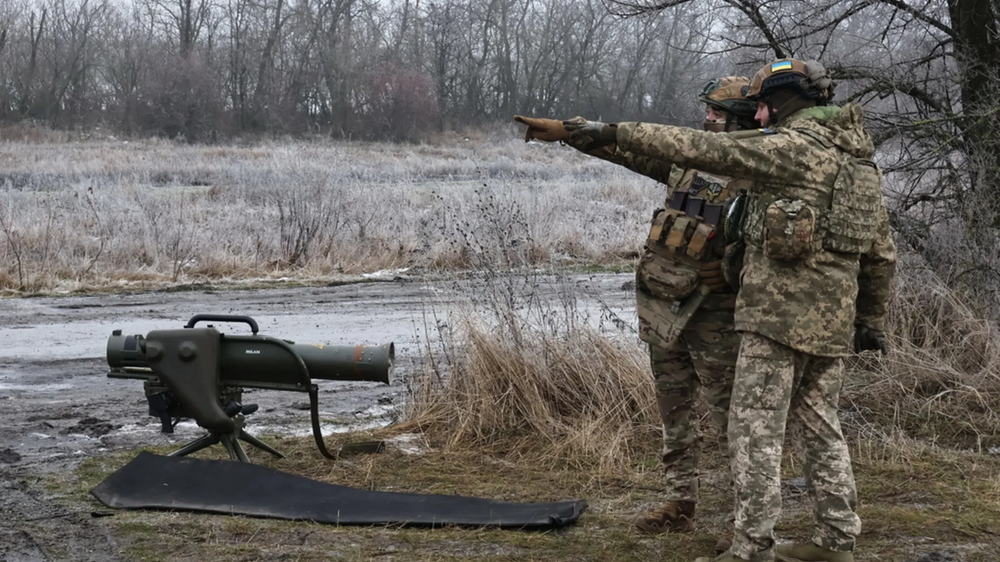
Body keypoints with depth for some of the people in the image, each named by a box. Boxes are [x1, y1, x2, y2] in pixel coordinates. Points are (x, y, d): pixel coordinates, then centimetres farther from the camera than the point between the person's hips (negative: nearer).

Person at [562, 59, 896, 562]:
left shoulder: (789, 147, -9)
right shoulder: (862, 160, 14)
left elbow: (696, 148, -13)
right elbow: (881, 253, 18)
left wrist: (614, 133, -9)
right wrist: (871, 320, 25)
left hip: (779, 311, -8)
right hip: (833, 319, 8)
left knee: (756, 429, -4)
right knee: (819, 427, 16)